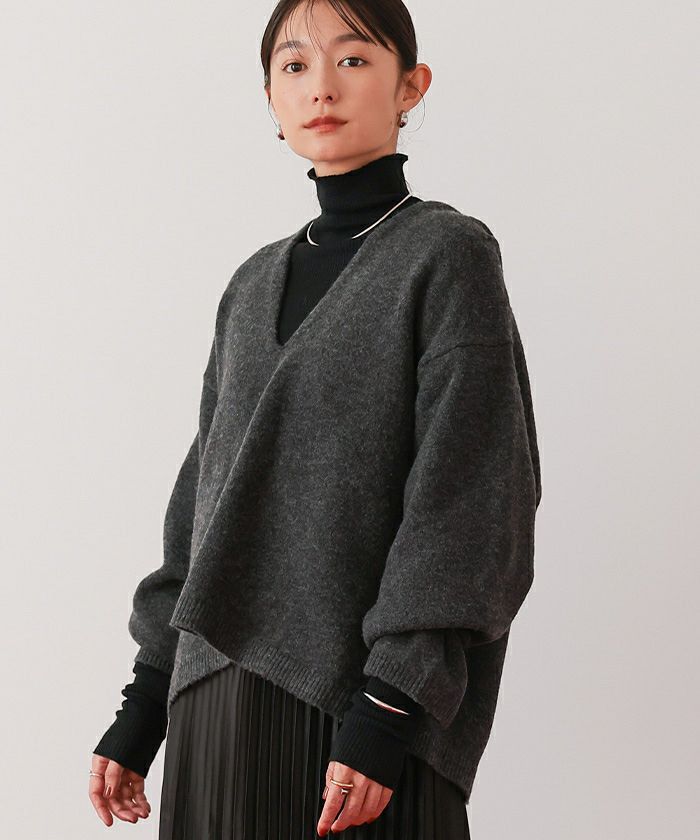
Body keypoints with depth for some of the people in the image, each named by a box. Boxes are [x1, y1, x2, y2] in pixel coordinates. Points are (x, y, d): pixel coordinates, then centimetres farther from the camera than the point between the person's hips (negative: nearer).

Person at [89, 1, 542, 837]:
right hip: (217, 691, 5)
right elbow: (203, 496, 15)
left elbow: (466, 494, -11)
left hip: (357, 702, -5)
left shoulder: (448, 253, -3)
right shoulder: (254, 285, 13)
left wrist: (390, 708, -18)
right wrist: (141, 707, 12)